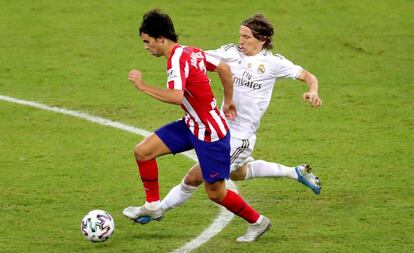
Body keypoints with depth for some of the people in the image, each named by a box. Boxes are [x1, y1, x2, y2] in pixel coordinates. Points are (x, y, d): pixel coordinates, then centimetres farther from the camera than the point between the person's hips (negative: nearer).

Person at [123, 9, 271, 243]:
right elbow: (224, 68, 12)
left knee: (216, 192, 1)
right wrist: (228, 100, 24)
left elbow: (176, 96, -40)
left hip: (211, 132, -9)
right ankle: (153, 206, 16)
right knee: (143, 151, 2)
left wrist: (143, 86, -31)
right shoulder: (190, 52, 3)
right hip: (192, 125, 9)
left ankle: (257, 222, 21)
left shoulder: (177, 59, -24)